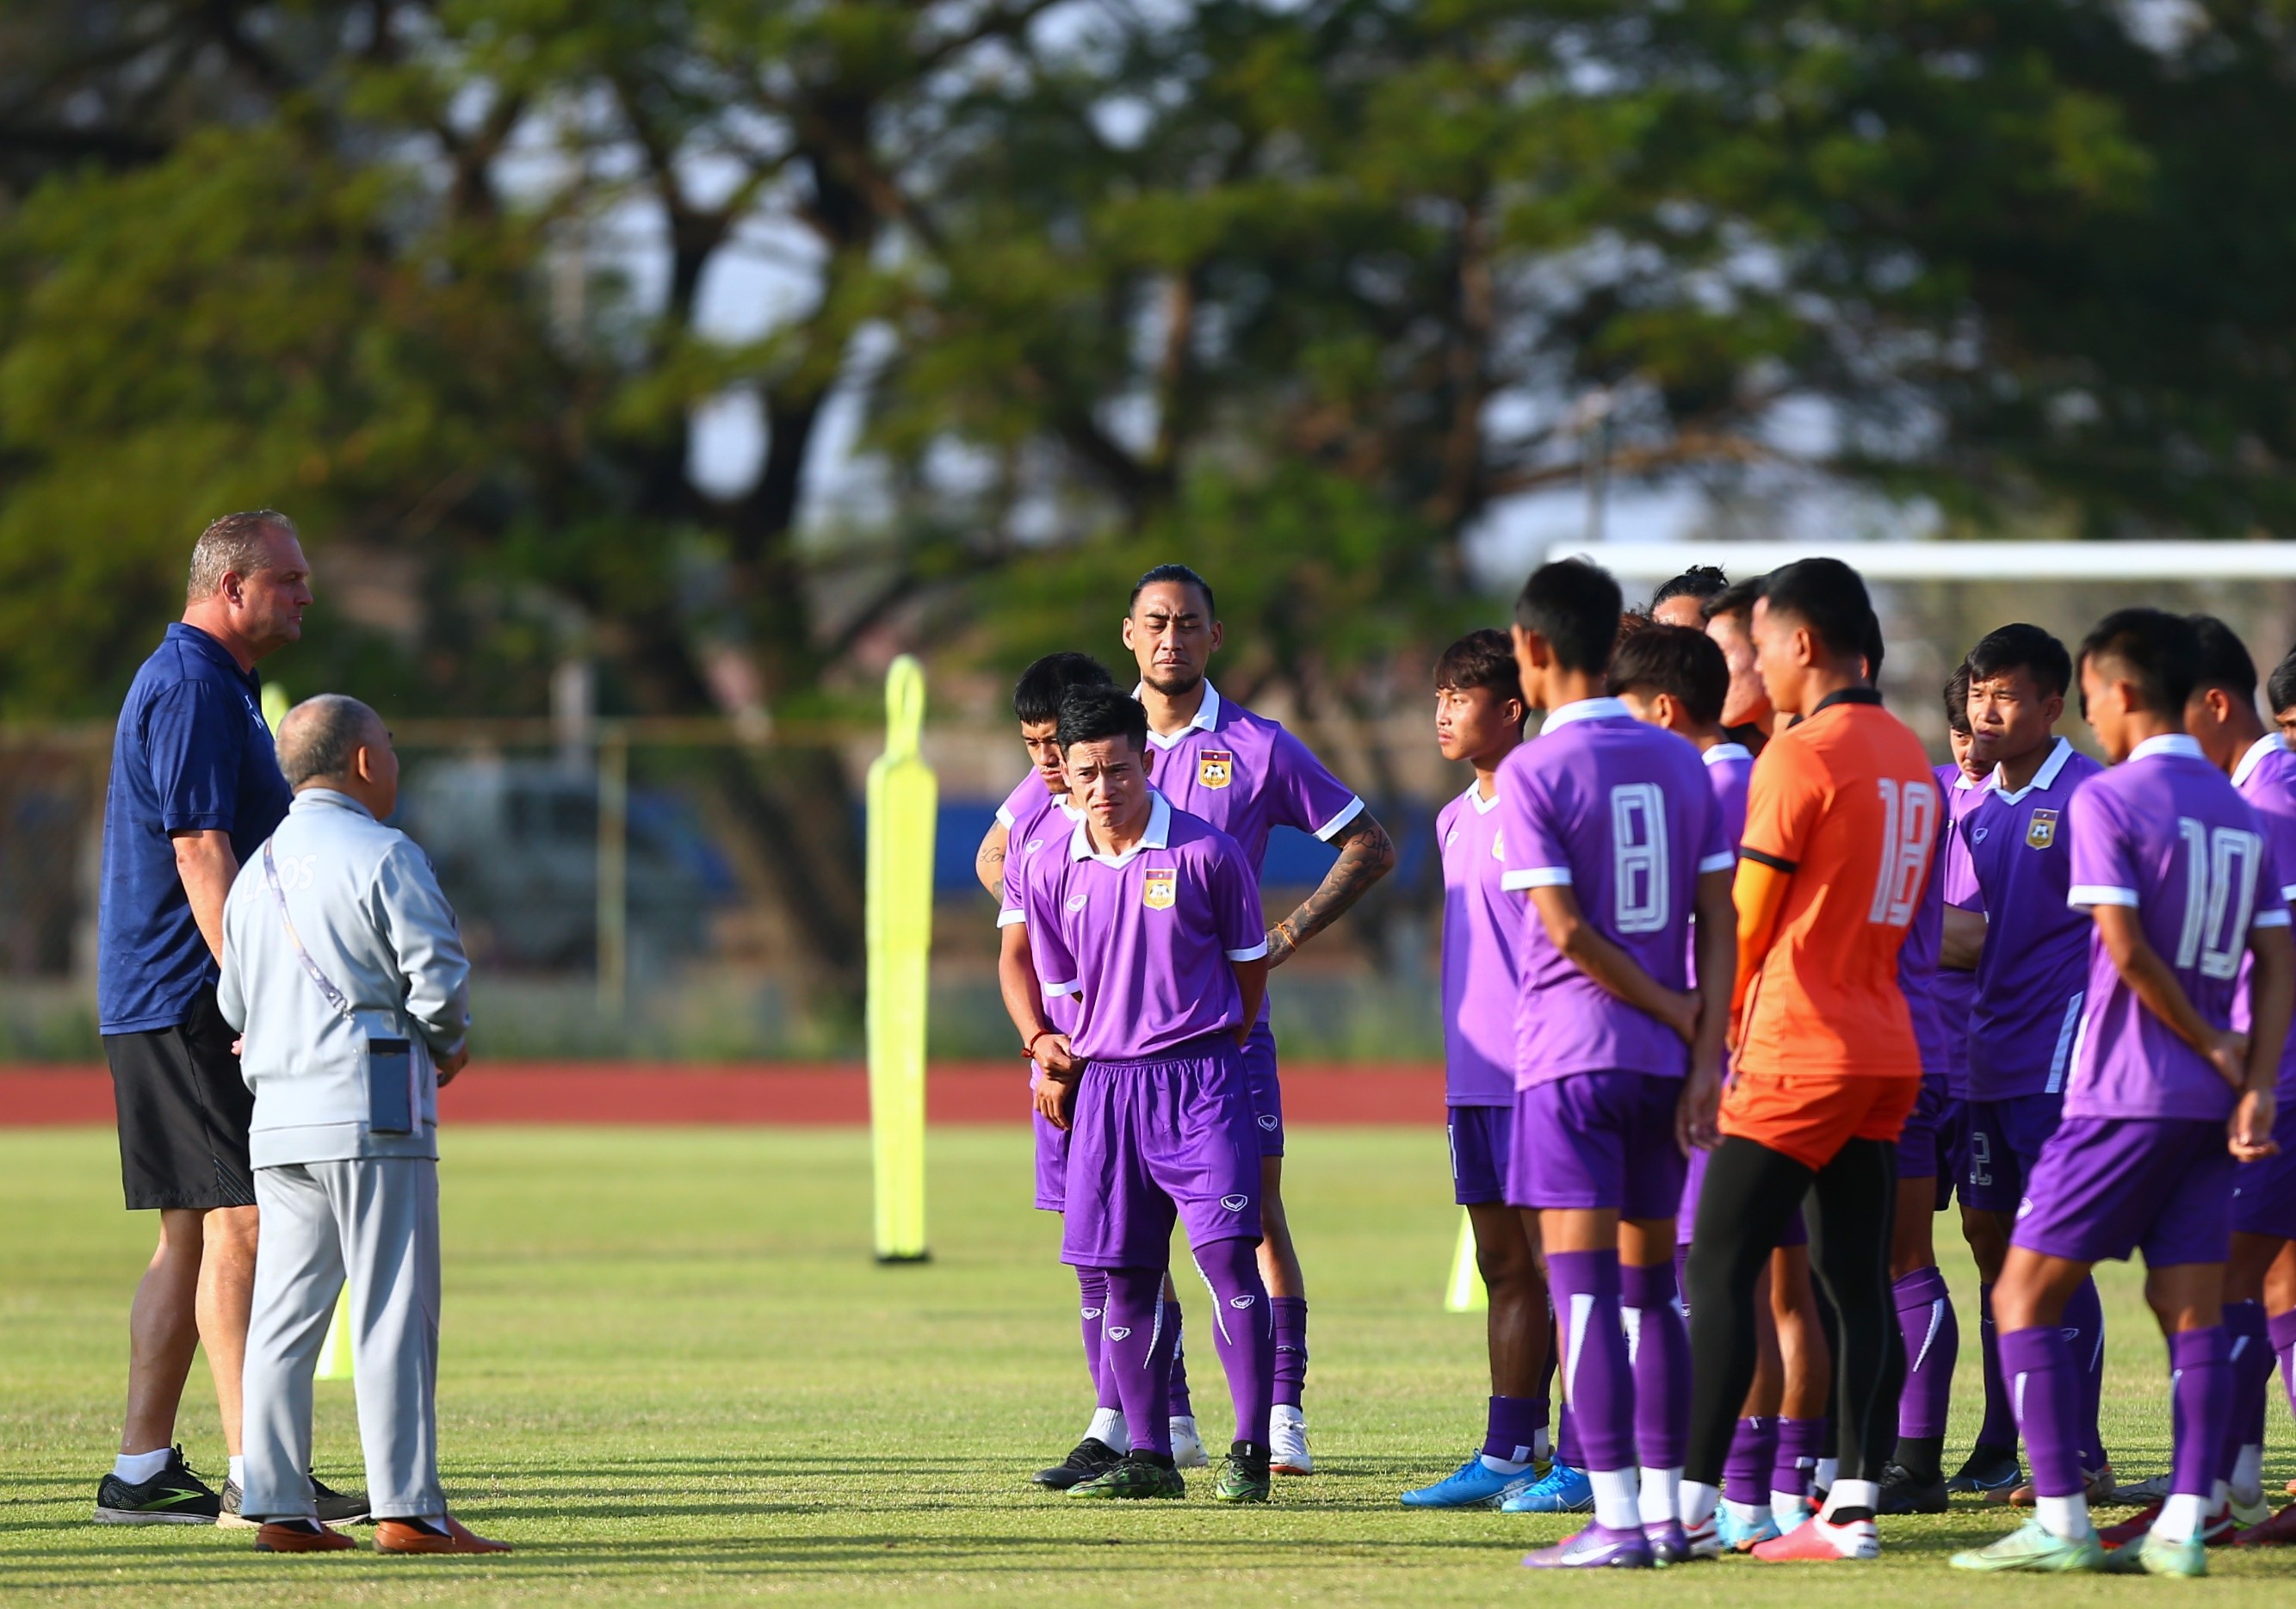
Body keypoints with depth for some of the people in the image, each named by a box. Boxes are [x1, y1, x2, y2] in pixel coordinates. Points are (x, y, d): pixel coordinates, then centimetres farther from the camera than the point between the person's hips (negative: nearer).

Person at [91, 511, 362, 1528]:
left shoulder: (215, 685, 21)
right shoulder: (193, 689, -13)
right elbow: (198, 850, -21)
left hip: (169, 1006, 11)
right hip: (186, 1004, -11)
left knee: (192, 1235, 10)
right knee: (238, 1224, -13)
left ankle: (142, 1472, 11)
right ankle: (255, 1474, -16)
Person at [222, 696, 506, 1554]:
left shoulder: (257, 873, 16)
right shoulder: (384, 856, -7)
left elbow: (235, 1006, 20)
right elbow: (438, 974, -12)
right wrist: (449, 1043, 6)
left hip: (278, 1119, 7)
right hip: (372, 1112, -7)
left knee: (284, 1316, 7)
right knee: (394, 1314, -6)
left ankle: (278, 1506, 5)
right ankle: (407, 1509, -9)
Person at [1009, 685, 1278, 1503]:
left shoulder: (1207, 854, -5)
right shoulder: (1050, 873, 5)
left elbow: (1249, 964, 7)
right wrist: (1052, 1052, 2)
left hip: (1199, 1078, -4)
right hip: (1104, 1088, 4)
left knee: (1226, 1252, -14)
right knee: (1123, 1274, 5)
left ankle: (1250, 1451, -11)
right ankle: (1148, 1453, 15)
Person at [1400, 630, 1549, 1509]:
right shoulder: (1456, 819, 17)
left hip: (1538, 1072, -8)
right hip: (1476, 1074, 8)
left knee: (1554, 1265, -6)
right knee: (1504, 1267, 10)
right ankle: (1507, 1453, 13)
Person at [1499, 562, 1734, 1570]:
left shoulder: (1534, 771, -8)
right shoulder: (1683, 765, 8)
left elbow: (1567, 931, -14)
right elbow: (1716, 925, 3)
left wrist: (1680, 1017, -5)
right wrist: (1705, 1057, 0)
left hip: (1570, 1056, -6)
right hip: (1664, 1064, 6)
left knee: (1583, 1285, -5)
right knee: (1651, 1284, 13)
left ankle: (1616, 1517, -10)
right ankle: (1665, 1509, 14)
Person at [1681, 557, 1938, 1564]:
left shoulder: (1798, 757, -12)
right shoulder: (1910, 758, 13)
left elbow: (1746, 923, -8)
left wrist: (1724, 1022, 9)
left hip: (1797, 1053, -8)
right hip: (1888, 1048, 8)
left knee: (1719, 1268, -5)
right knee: (1857, 1280, 7)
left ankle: (1693, 1495, -9)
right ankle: (1854, 1504, 2)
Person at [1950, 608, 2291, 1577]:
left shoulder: (2107, 801, -9)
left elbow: (2127, 952, -17)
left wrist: (2215, 1051, -6)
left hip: (2123, 1096, -7)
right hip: (2210, 1101, 7)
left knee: (2025, 1296, 1)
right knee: (2192, 1310, 6)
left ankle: (2060, 1523, -5)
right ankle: (2183, 1526, -1)